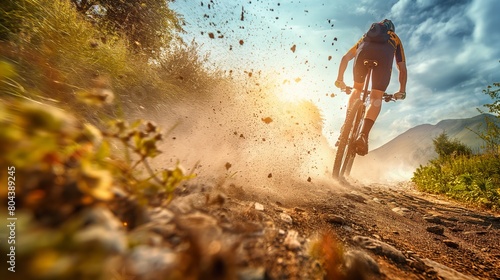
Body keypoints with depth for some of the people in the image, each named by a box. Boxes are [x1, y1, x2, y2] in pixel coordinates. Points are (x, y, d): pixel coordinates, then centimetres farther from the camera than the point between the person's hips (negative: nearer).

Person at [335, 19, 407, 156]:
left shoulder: (366, 36, 45)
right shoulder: (395, 39, 42)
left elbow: (345, 58, 34)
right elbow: (402, 69, 32)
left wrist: (340, 79, 36)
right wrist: (402, 91, 35)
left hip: (364, 51, 1)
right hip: (384, 55, -1)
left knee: (357, 89, 21)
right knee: (376, 98, -2)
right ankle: (363, 135, -25)